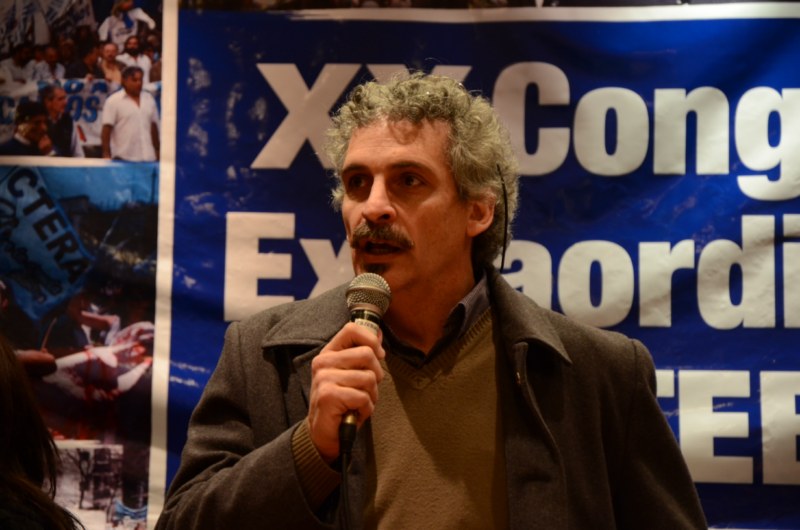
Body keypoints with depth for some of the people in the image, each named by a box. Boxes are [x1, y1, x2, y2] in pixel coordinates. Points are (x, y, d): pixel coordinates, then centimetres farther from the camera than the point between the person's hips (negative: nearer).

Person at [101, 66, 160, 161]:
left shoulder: (149, 99, 12)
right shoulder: (113, 101, -3)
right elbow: (106, 130, -6)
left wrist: (157, 151, 17)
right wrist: (106, 154, -12)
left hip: (148, 157, 5)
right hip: (123, 157, -5)